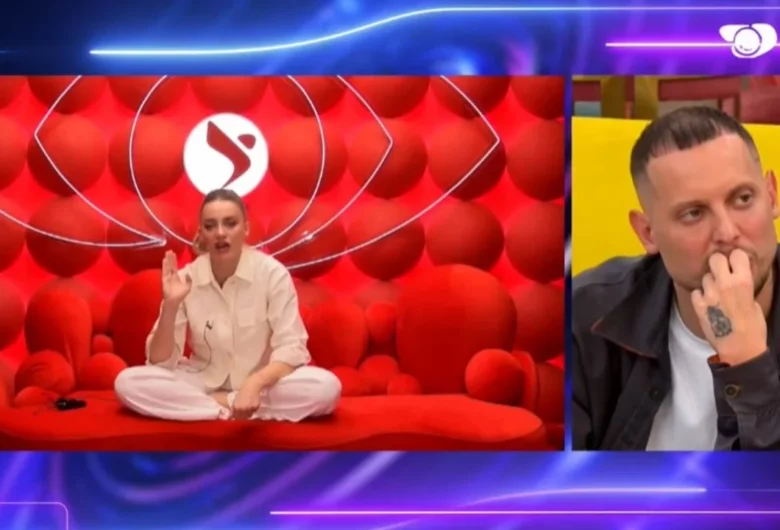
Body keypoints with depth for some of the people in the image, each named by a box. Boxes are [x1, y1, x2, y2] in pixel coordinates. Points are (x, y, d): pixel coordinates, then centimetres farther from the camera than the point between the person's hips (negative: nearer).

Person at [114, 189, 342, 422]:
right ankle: (231, 407, -20)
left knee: (327, 387, -31)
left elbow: (291, 349, -16)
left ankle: (223, 405, -19)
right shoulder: (186, 279, -9)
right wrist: (171, 305, -25)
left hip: (262, 383, -1)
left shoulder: (272, 273, -13)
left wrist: (255, 384, -34)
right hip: (204, 383, 1)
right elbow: (160, 361, -9)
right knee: (127, 382, -24)